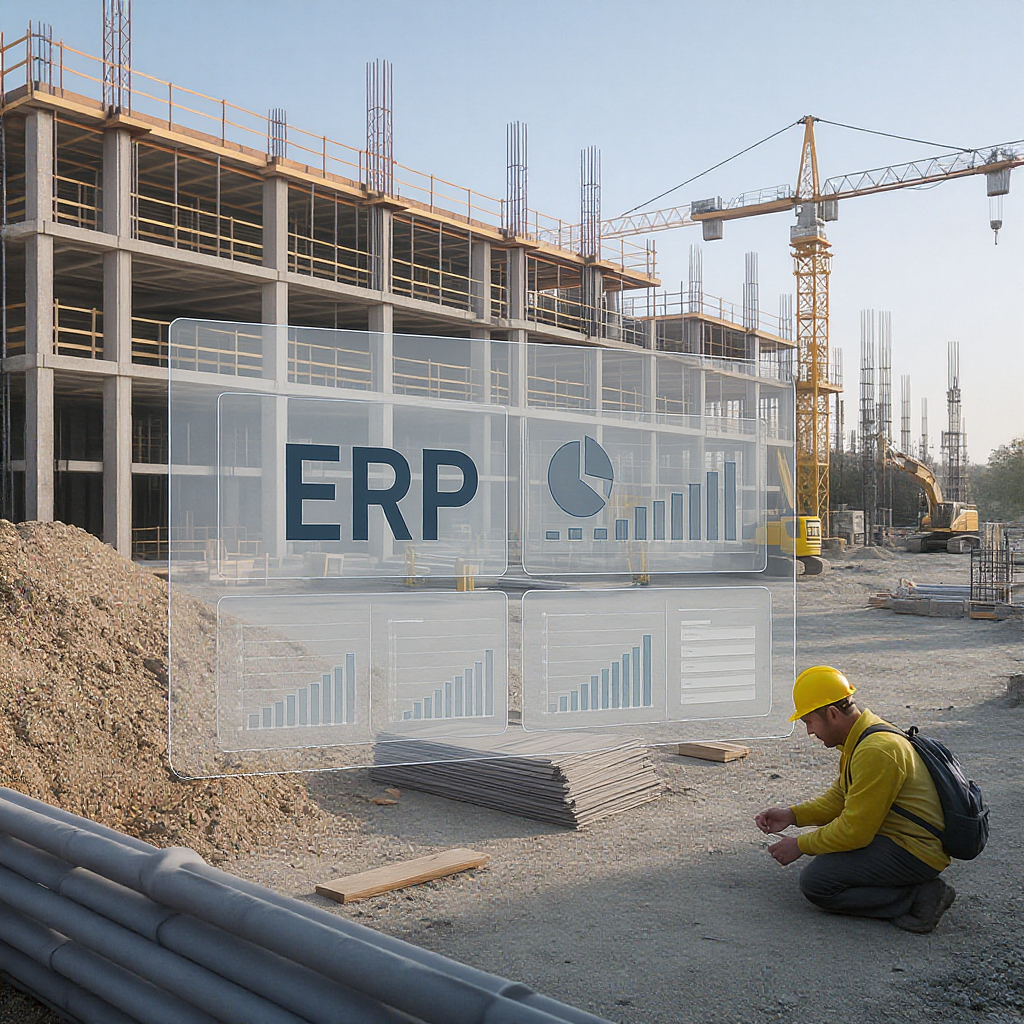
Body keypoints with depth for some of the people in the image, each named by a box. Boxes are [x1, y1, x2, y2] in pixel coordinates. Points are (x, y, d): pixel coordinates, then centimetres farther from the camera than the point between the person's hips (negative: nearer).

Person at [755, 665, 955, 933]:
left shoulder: (875, 751, -25)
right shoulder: (862, 736, 8)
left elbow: (855, 831, -22)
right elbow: (839, 798, 17)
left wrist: (801, 845, -10)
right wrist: (792, 815, 5)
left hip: (915, 851, -11)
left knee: (815, 883, -16)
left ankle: (917, 898, -11)